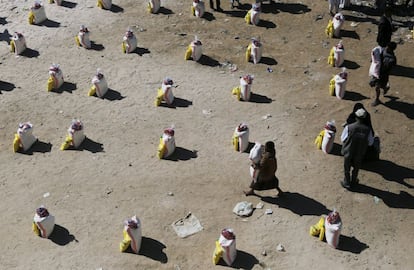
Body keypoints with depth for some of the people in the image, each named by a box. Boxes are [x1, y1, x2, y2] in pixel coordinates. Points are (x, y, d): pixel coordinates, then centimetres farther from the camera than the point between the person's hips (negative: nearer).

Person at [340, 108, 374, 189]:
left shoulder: (348, 127, -26)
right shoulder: (367, 129, -20)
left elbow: (342, 139, -11)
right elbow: (370, 142, -6)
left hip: (348, 152, -1)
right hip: (359, 154, 1)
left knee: (347, 169, 22)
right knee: (356, 168, 27)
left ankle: (347, 183, 39)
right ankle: (353, 182, 45)